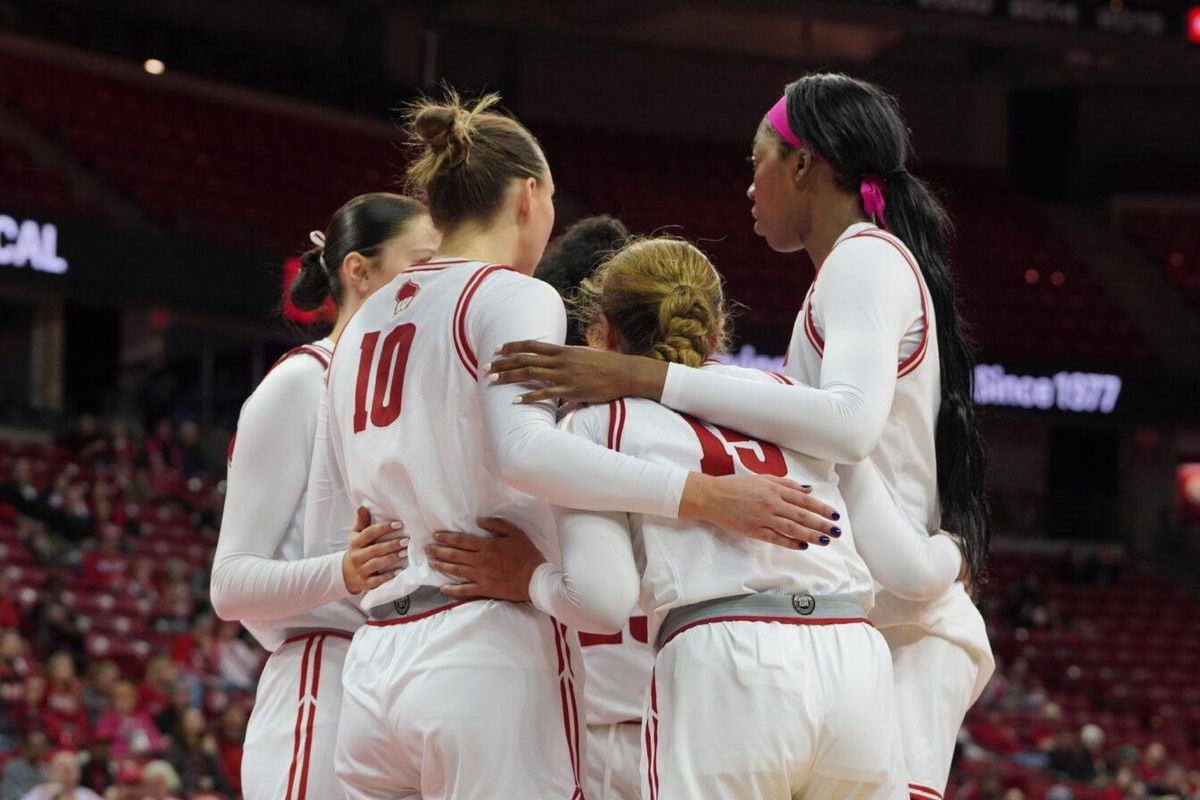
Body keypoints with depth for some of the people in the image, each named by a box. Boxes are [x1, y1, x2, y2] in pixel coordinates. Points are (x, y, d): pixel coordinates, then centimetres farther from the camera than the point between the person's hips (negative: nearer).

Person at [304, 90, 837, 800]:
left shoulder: (367, 322, 20)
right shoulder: (512, 296, -1)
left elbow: (323, 542, 20)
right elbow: (524, 449, -21)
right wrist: (705, 495, -25)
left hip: (372, 675, 7)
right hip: (488, 656, -7)